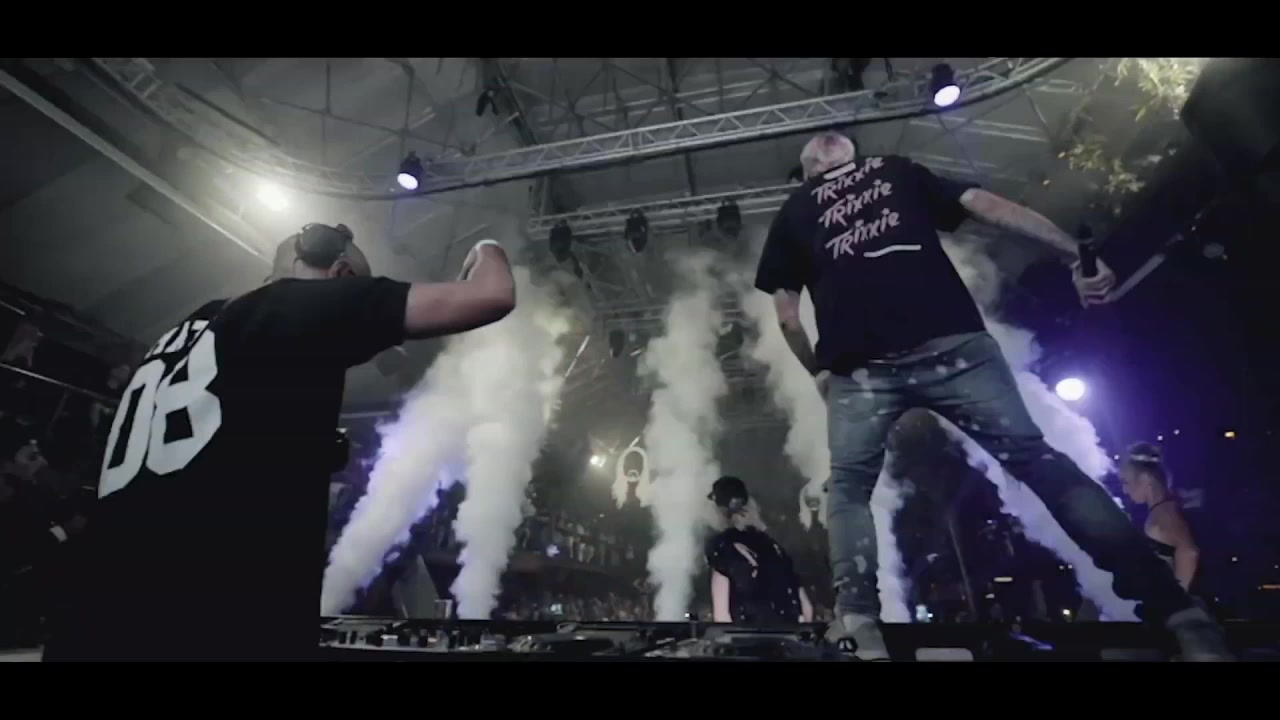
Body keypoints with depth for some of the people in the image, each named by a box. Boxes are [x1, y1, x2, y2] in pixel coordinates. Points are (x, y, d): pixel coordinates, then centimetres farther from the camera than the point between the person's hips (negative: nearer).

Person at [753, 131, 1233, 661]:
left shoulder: (794, 212, 24)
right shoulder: (899, 171, 28)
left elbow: (787, 316, 17)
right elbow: (989, 207, 17)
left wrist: (819, 373, 27)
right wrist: (1076, 256, 15)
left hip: (859, 366, -1)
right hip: (950, 341, 2)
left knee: (848, 489, 6)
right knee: (1038, 460, 5)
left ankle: (859, 628, -10)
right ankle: (1177, 613, 1)